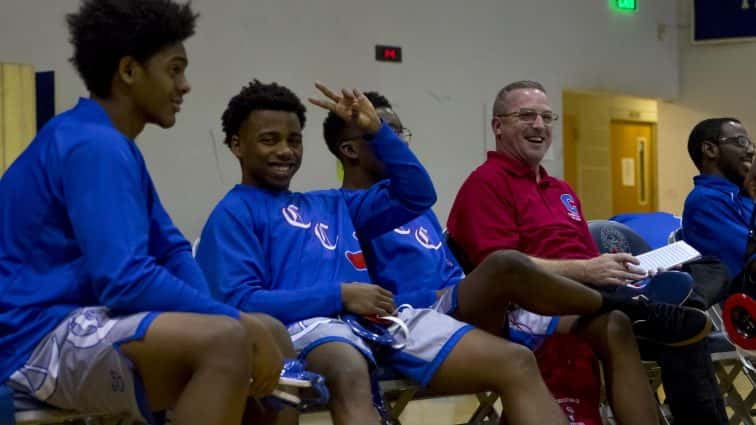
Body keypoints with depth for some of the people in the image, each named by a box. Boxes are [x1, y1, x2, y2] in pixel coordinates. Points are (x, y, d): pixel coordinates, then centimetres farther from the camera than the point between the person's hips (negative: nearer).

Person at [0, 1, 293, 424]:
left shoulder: (111, 144, 16)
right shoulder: (93, 145, -16)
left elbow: (171, 249, 16)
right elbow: (124, 281, -26)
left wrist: (240, 321, -1)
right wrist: (239, 322, -19)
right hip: (43, 342, -10)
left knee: (272, 334, 8)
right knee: (226, 338, -32)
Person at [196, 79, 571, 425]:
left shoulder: (331, 204, 33)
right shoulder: (232, 214, 11)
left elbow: (417, 195, 30)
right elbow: (237, 301, -5)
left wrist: (376, 130, 19)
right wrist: (339, 294, -11)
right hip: (309, 322, -7)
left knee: (516, 362, -12)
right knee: (349, 376, -44)